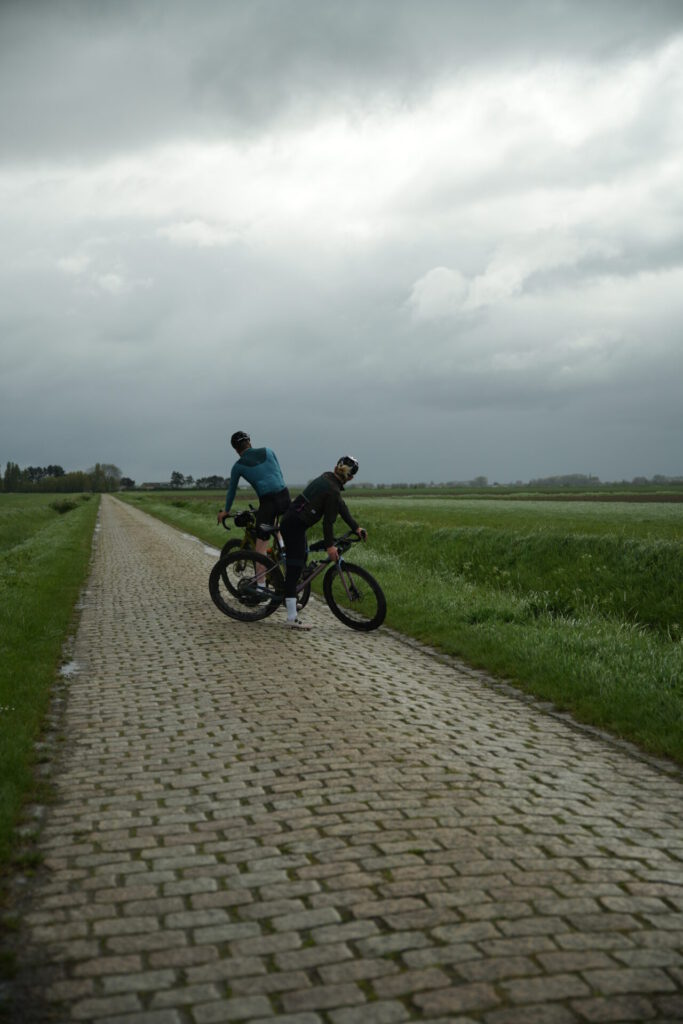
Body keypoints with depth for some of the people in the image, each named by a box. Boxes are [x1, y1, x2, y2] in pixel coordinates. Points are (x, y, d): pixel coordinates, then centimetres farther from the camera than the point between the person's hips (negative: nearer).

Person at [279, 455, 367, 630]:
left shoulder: (325, 479, 12)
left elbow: (341, 507, 17)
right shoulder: (333, 490, -17)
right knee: (295, 569, -9)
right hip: (294, 525, -10)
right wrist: (330, 545, -6)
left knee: (301, 558, 26)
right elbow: (328, 520, -14)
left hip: (290, 521, 10)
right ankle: (292, 619, -10)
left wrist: (356, 527, 18)